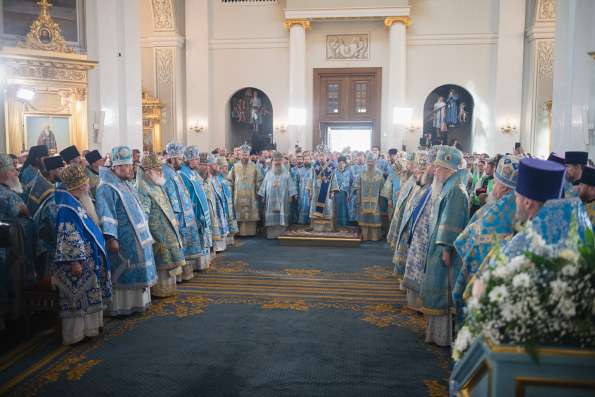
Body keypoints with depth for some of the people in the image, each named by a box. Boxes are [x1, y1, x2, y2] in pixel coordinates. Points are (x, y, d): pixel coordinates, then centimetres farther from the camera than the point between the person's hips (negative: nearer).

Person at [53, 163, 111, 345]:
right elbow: (68, 237, -24)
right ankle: (75, 334, 11)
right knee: (77, 297, 0)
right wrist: (75, 261, -24)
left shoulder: (77, 202, 9)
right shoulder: (66, 207, -21)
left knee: (86, 295, 17)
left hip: (89, 260, 10)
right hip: (78, 261, -10)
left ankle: (87, 327, 28)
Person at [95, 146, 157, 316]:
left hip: (136, 238, 10)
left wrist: (144, 231, 23)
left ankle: (135, 301, 27)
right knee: (124, 274, -2)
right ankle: (120, 306, 9)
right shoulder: (107, 188, -15)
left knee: (136, 272, 16)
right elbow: (106, 214, -22)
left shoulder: (124, 185, 15)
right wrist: (111, 237, -28)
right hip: (123, 241, -10)